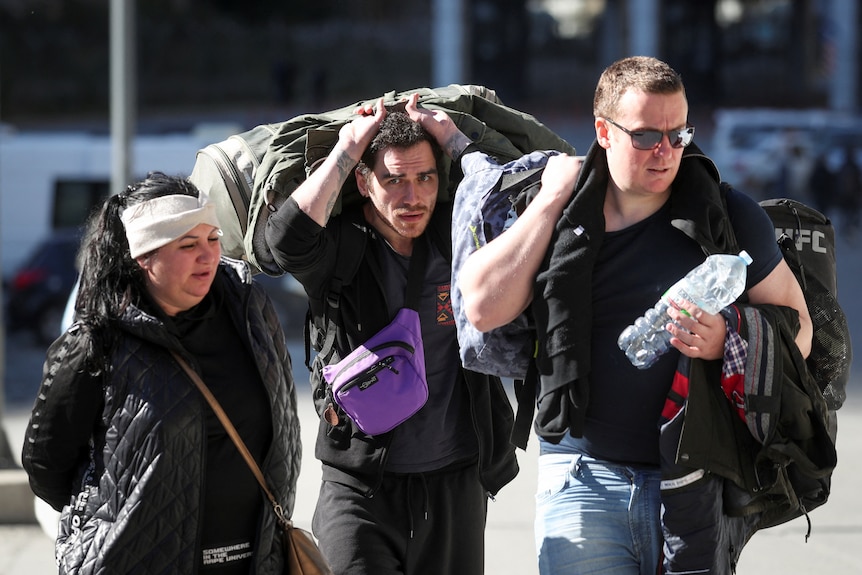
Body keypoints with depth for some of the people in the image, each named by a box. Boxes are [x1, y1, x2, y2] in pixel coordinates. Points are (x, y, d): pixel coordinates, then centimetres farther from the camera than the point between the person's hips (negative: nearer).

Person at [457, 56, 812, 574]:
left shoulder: (728, 217, 2)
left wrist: (727, 343, -16)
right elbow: (484, 307, -8)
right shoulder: (557, 218, 5)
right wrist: (553, 199, -5)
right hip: (584, 480, 0)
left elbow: (796, 326, 5)